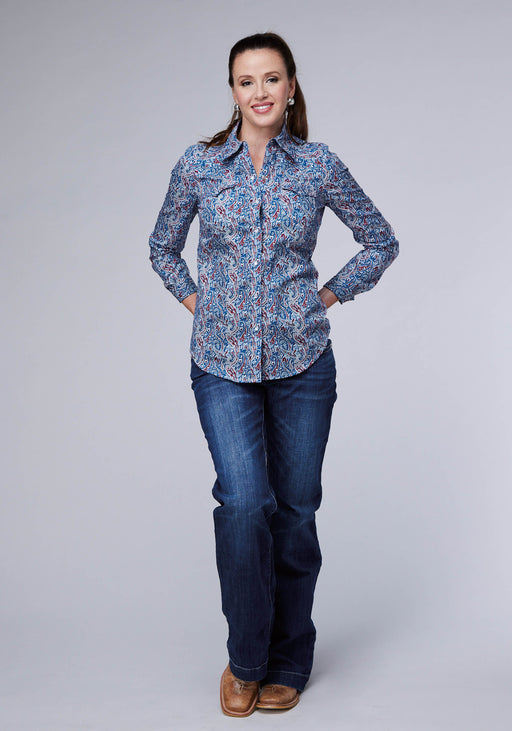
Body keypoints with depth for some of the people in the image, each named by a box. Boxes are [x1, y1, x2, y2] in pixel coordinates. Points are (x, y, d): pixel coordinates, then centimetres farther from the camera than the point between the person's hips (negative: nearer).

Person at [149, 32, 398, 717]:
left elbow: (381, 241, 13)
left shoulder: (318, 165, 2)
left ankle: (288, 661, 24)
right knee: (243, 502, -14)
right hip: (223, 362, 0)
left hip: (301, 360, 1)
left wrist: (329, 295, 5)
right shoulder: (199, 164, 3)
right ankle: (245, 656, 10)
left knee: (296, 506, 6)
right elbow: (163, 246, 17)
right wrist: (195, 301, 6)